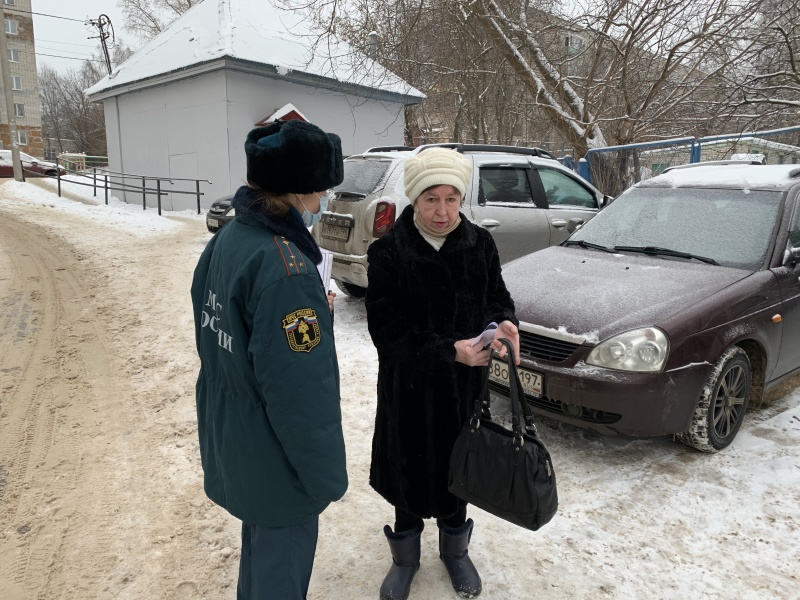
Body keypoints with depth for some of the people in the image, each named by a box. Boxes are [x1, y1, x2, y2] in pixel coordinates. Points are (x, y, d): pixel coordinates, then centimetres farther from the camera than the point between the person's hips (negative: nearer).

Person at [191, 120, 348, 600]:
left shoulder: (226, 240, -1)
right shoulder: (284, 266, -29)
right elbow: (302, 394, -28)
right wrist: (328, 476, -15)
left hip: (231, 447, 8)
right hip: (276, 469, -8)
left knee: (259, 551, 30)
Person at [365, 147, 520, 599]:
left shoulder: (480, 244, -6)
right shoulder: (388, 252, -14)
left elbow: (498, 299, 3)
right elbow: (387, 328, -17)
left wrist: (504, 324, -20)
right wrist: (449, 351, -27)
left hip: (466, 385, 3)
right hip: (409, 387, -2)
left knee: (458, 468, 18)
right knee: (409, 472, 12)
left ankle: (455, 549, 46)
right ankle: (406, 556, 40)